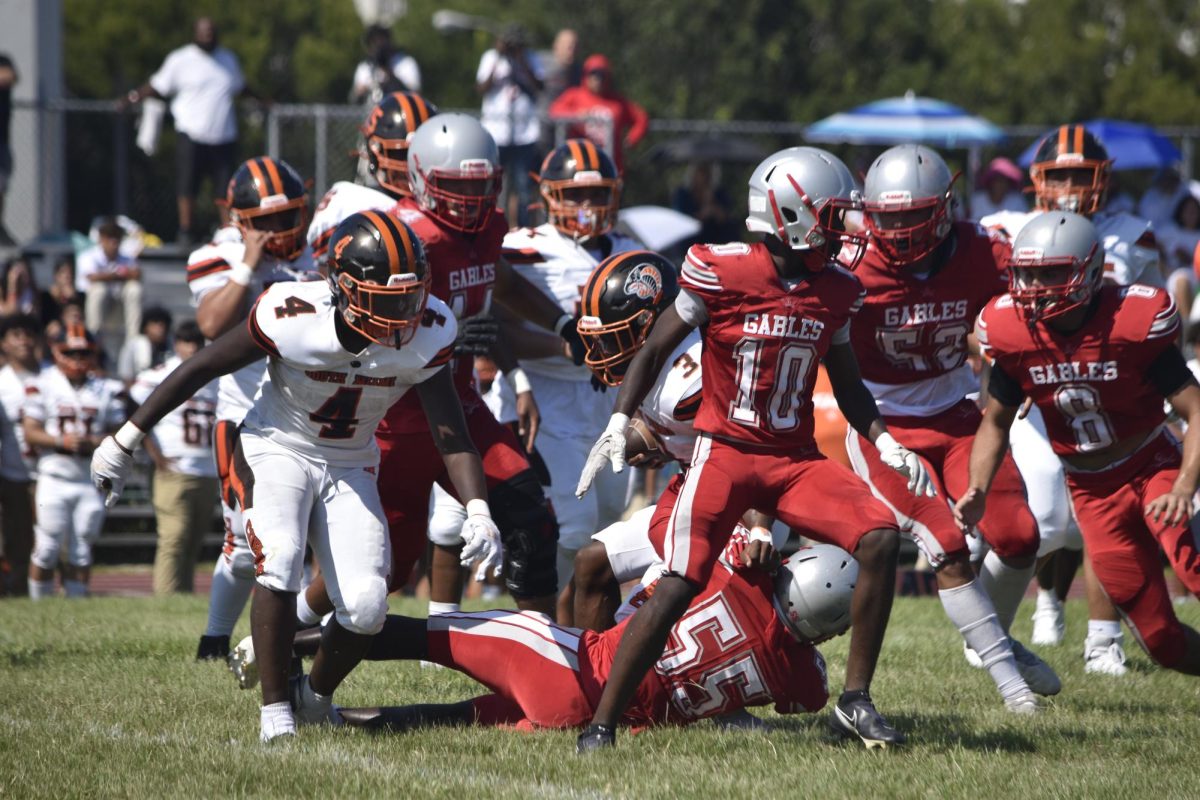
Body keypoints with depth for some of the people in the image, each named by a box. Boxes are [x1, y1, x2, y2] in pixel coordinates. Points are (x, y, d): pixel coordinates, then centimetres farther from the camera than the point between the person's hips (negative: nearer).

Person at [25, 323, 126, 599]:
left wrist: (94, 443, -12)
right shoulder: (43, 385, 0)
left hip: (92, 481, 2)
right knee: (47, 549, -4)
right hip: (54, 476, -2)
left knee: (81, 553, 5)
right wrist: (62, 441, -18)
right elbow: (30, 433, -3)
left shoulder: (108, 390, 7)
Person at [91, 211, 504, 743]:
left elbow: (451, 434, -14)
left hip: (350, 467, 3)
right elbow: (201, 368, -16)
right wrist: (126, 440, -10)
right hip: (277, 451, -3)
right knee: (279, 564, -29)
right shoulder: (292, 316, -28)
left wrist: (477, 510, -30)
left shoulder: (426, 335, -19)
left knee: (366, 606, -12)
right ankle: (275, 710, -15)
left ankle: (317, 699, 16)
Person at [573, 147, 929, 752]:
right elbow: (655, 351, -1)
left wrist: (885, 442, 5)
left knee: (880, 539, -16)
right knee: (676, 588, -17)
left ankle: (855, 702, -5)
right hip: (724, 453, -5)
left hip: (795, 458, 5)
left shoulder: (836, 292, 5)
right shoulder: (721, 274, -10)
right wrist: (618, 425, -10)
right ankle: (601, 724, -4)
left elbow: (846, 384, 18)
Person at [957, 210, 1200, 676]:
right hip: (1093, 493, 3)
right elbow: (996, 422, 6)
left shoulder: (1133, 322, -21)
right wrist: (977, 491, -10)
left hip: (1154, 467, -3)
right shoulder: (1014, 332, -11)